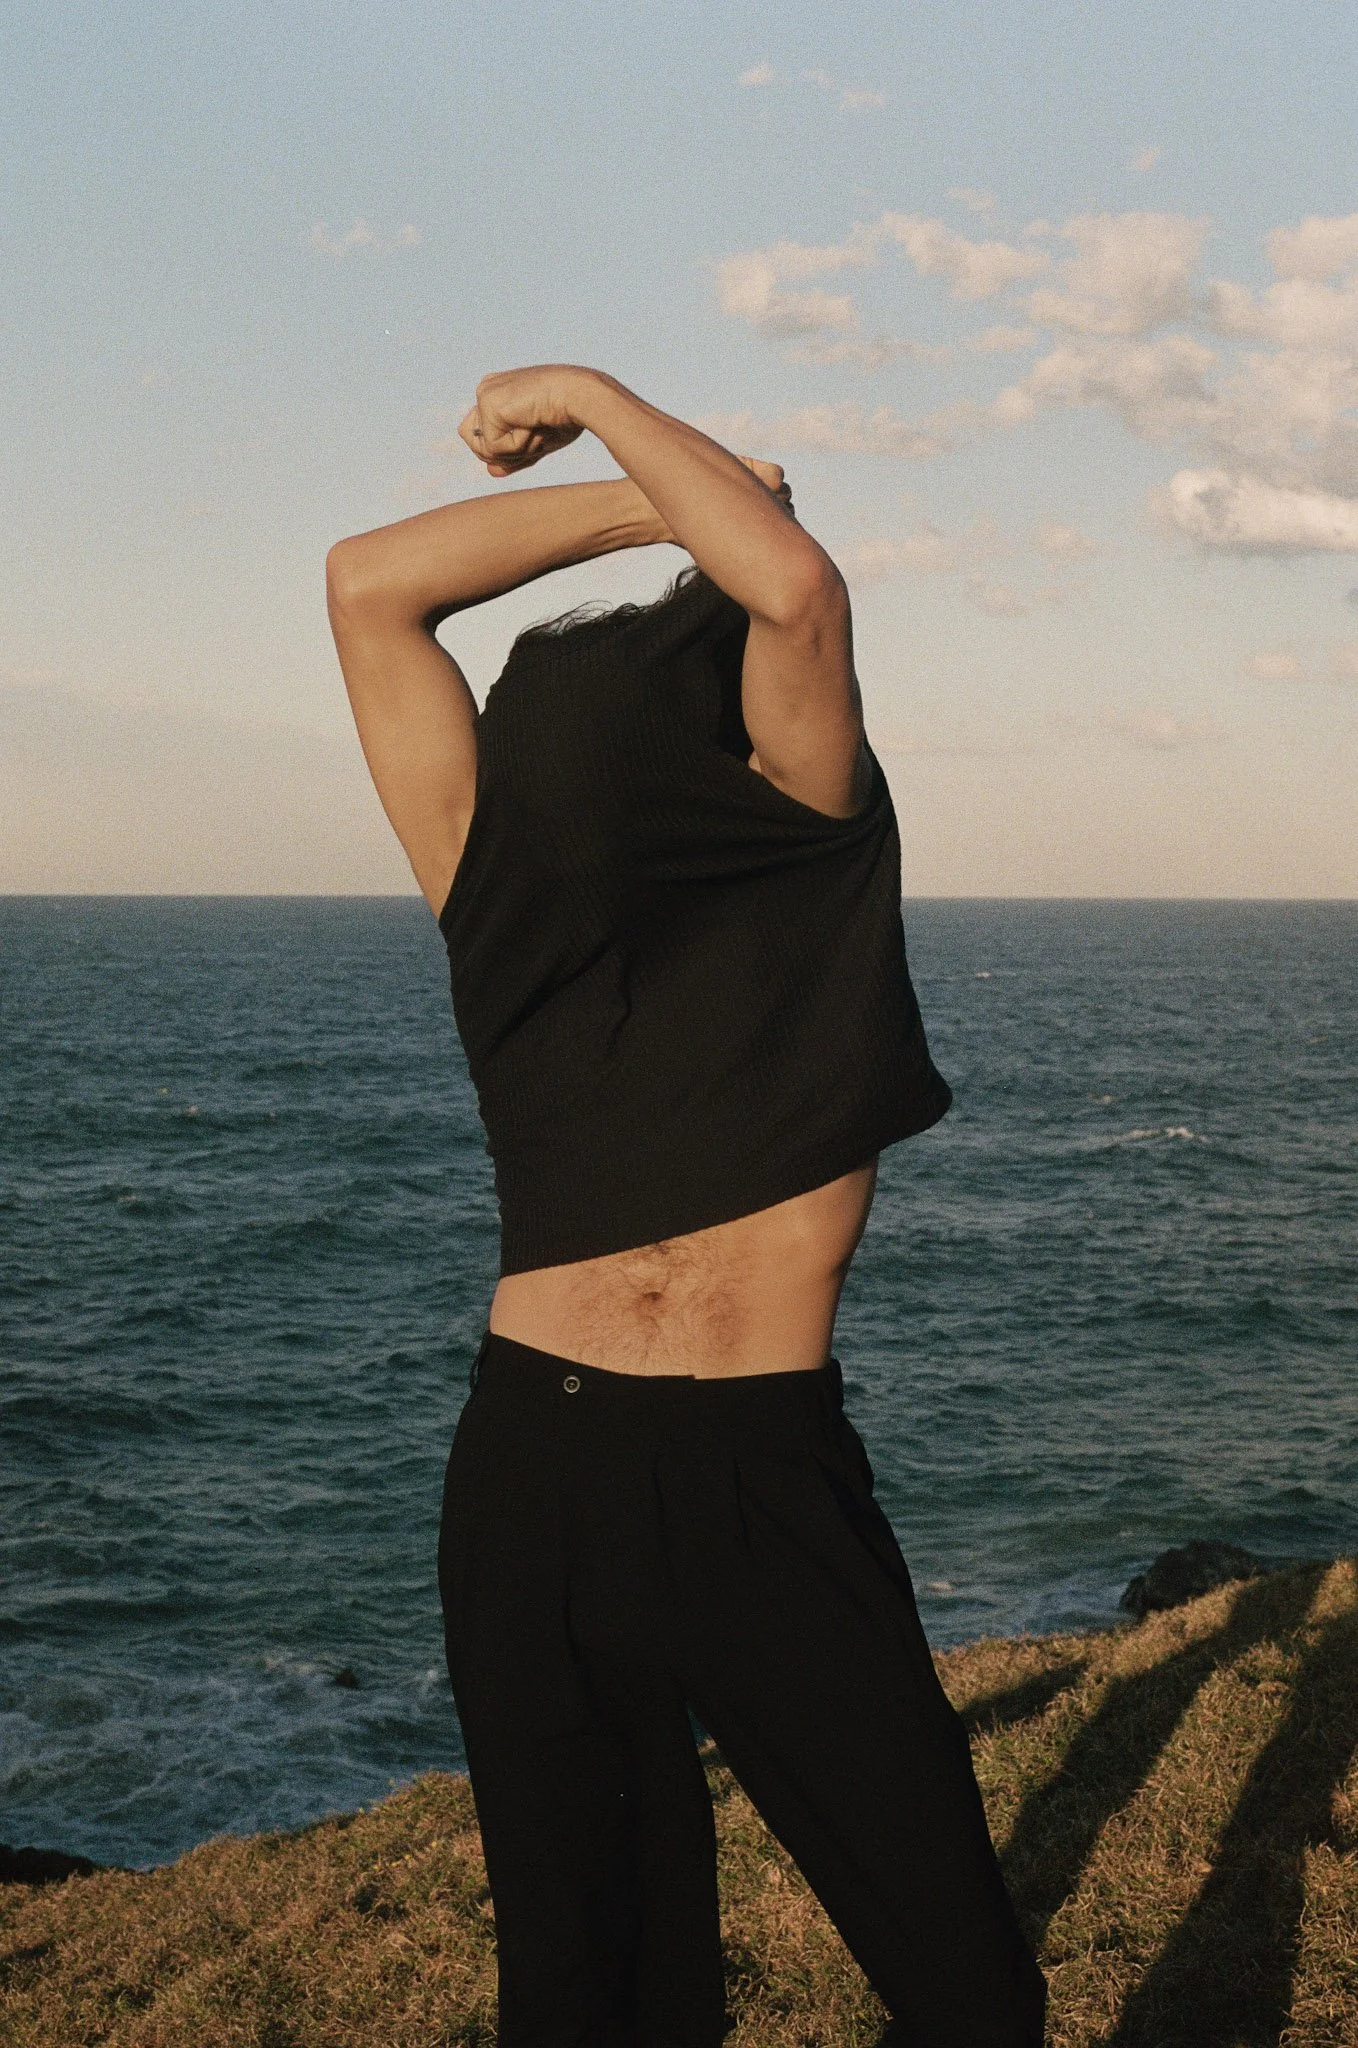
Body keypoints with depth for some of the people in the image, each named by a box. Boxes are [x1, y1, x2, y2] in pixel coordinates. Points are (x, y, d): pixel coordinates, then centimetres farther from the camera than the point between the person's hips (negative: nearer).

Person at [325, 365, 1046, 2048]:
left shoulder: (813, 858, 2)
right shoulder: (511, 899, 3)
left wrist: (595, 398, -1)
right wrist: (658, 498, 3)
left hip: (765, 1483, 0)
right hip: (533, 1467, 0)